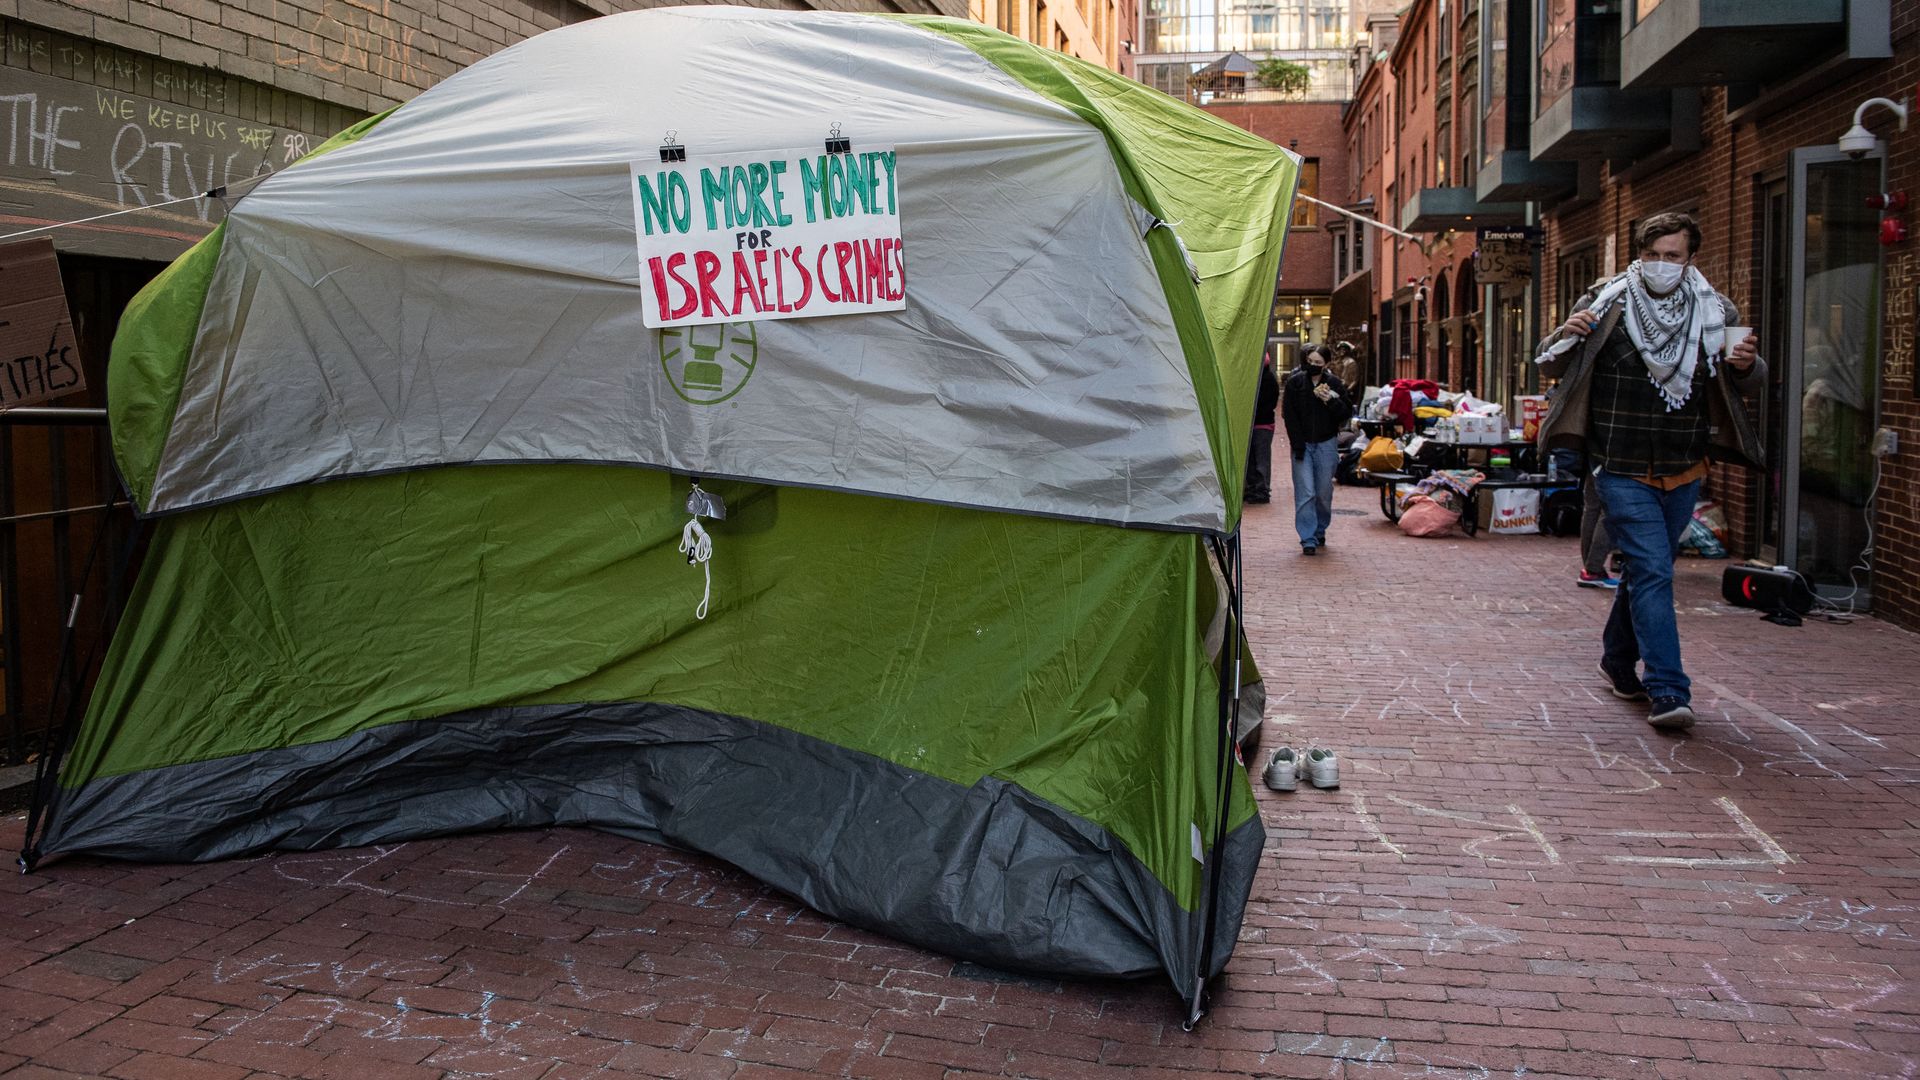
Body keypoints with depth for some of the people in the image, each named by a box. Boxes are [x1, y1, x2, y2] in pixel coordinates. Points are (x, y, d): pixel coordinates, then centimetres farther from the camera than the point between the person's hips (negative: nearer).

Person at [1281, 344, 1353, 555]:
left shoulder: (1334, 384, 0)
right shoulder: (1295, 382, -1)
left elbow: (1347, 414, 1)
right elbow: (1289, 415, -1)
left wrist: (1331, 401, -18)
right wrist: (1298, 445, -8)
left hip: (1326, 444, 1)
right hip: (1302, 444, -1)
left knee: (1324, 492, 6)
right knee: (1305, 493, -8)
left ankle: (1320, 531, 26)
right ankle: (1308, 540, -7)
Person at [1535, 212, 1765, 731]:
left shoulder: (1714, 313, 3)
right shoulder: (1607, 306, -5)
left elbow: (1748, 384, 13)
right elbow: (1550, 366, 0)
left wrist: (1748, 366, -11)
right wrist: (1567, 336, -22)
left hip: (1684, 473, 4)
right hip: (1624, 471, -4)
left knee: (1647, 571, 16)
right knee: (1653, 573, -11)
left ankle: (1619, 661, 36)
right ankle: (1667, 692, -10)